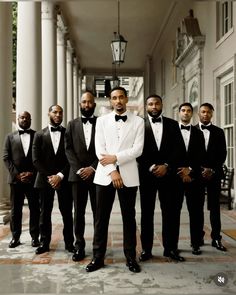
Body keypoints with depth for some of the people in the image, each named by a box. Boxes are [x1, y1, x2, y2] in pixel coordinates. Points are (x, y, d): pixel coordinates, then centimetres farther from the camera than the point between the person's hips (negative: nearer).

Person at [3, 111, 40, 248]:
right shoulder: (10, 137, 9)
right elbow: (6, 158, 3)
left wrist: (32, 173, -10)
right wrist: (17, 174, -8)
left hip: (33, 179, -1)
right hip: (16, 179, 1)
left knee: (35, 209, 3)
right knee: (15, 210, 6)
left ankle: (35, 237, 12)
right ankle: (15, 237, 15)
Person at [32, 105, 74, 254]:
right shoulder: (40, 135, 7)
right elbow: (36, 159, 1)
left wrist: (60, 175, -11)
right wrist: (49, 176, -9)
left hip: (64, 179, -1)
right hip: (45, 179, 1)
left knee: (67, 213, 3)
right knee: (45, 213, 7)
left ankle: (69, 242, 13)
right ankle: (44, 243, 17)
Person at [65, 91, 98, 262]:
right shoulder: (72, 125, 10)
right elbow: (68, 149, 3)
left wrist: (93, 168, -12)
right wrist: (79, 169, -9)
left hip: (97, 174, -1)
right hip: (77, 174, 2)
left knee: (98, 212, 4)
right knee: (79, 212, 6)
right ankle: (79, 246, 15)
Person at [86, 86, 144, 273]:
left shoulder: (138, 122, 5)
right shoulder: (102, 121, 7)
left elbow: (138, 149, -4)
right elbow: (100, 150, -1)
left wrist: (115, 158, -13)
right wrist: (112, 172, -11)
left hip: (128, 175, -1)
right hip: (105, 175, 1)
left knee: (129, 217, 7)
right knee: (101, 217, 5)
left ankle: (131, 257, 17)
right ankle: (98, 257, 15)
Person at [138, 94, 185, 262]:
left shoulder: (172, 124, 9)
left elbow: (177, 149, 2)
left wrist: (166, 166, -11)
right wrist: (151, 167, -12)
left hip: (167, 173, 2)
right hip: (147, 174, -1)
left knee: (170, 212, 3)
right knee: (147, 213, 5)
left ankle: (170, 248, 14)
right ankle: (146, 249, 12)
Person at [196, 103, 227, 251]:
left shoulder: (219, 132, 8)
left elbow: (222, 154, 3)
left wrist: (212, 170, -8)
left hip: (214, 174, 1)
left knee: (215, 207, 2)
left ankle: (216, 238, 6)